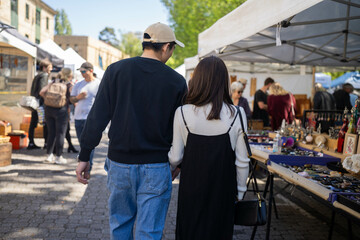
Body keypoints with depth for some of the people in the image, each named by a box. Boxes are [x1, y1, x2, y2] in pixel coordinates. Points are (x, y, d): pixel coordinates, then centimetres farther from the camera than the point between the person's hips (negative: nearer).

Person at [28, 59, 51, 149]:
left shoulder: (37, 76, 20)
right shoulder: (44, 75, -8)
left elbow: (32, 90, 21)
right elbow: (42, 90, -19)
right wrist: (42, 103, -21)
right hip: (40, 102, -9)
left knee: (33, 123, 8)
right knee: (46, 123, -2)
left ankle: (31, 143, 11)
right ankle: (46, 143, 0)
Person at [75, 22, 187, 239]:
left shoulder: (116, 70, -3)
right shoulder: (177, 81, -5)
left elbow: (97, 118, -6)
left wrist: (85, 156, 1)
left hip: (120, 164, 2)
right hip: (156, 168, -1)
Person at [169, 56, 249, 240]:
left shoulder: (183, 113, -11)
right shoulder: (236, 114, -11)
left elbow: (175, 157, -4)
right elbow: (242, 161, -6)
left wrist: (167, 170, 18)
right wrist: (240, 191, 9)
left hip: (191, 189, 0)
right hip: (222, 190, 0)